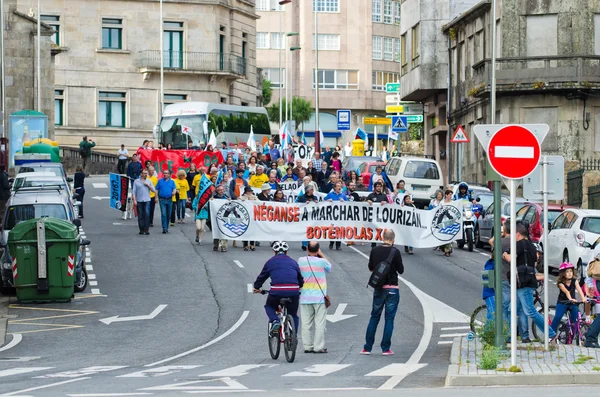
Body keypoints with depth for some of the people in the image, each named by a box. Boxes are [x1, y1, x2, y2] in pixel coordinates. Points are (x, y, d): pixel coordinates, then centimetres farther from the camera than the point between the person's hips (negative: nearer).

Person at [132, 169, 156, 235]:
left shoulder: (149, 181, 13)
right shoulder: (136, 181, 7)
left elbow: (154, 190, 9)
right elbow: (133, 192, 4)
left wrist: (148, 185, -3)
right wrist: (134, 200, -6)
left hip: (147, 200, 0)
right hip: (139, 201, 0)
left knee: (147, 214, -14)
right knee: (140, 216, 1)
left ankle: (147, 229, -14)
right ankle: (141, 229, 8)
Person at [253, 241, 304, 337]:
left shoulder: (271, 262, 15)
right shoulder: (293, 262, 21)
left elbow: (262, 276, 24)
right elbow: (300, 278, 32)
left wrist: (256, 288, 43)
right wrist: (300, 287, 54)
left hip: (277, 291, -2)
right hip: (293, 291, 2)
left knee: (269, 307, 26)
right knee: (293, 315, 20)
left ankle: (275, 321, -2)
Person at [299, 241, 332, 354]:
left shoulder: (301, 260, -3)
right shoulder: (321, 261, -9)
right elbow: (329, 268, 12)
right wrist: (321, 255, 13)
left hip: (305, 297, 3)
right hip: (319, 297, -3)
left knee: (306, 323, 7)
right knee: (320, 323, 0)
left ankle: (307, 346, 8)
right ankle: (319, 347, -3)